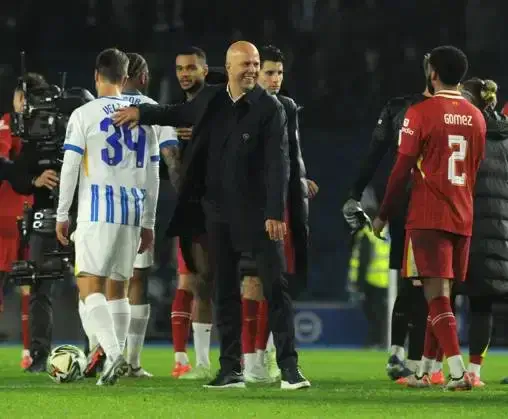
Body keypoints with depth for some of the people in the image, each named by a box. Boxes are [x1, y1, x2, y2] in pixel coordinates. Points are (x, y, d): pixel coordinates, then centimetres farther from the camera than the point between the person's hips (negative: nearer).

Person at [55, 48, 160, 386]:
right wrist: (148, 224, 19)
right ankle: (116, 361, 12)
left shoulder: (85, 114, -2)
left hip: (97, 212, -5)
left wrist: (62, 215, 2)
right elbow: (152, 177, 14)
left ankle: (114, 354, -27)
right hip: (133, 213, 5)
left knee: (90, 288, -8)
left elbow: (70, 167, -4)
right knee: (117, 289, 14)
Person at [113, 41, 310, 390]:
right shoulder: (211, 100, 6)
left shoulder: (270, 108, -9)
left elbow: (278, 164, -15)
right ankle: (231, 369, 13)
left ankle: (289, 367, -3)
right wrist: (142, 112, 22)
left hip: (258, 213, -5)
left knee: (276, 286, -5)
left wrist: (276, 213, -21)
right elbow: (180, 113, 30)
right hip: (219, 211, 5)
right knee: (225, 291, 7)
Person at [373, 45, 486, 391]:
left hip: (428, 217, -5)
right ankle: (424, 371, 20)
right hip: (463, 218, 6)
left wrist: (384, 214, 2)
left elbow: (403, 168, -8)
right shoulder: (476, 117, 10)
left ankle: (459, 372, -22)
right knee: (441, 295, 13)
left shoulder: (421, 113, -8)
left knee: (437, 295, -9)